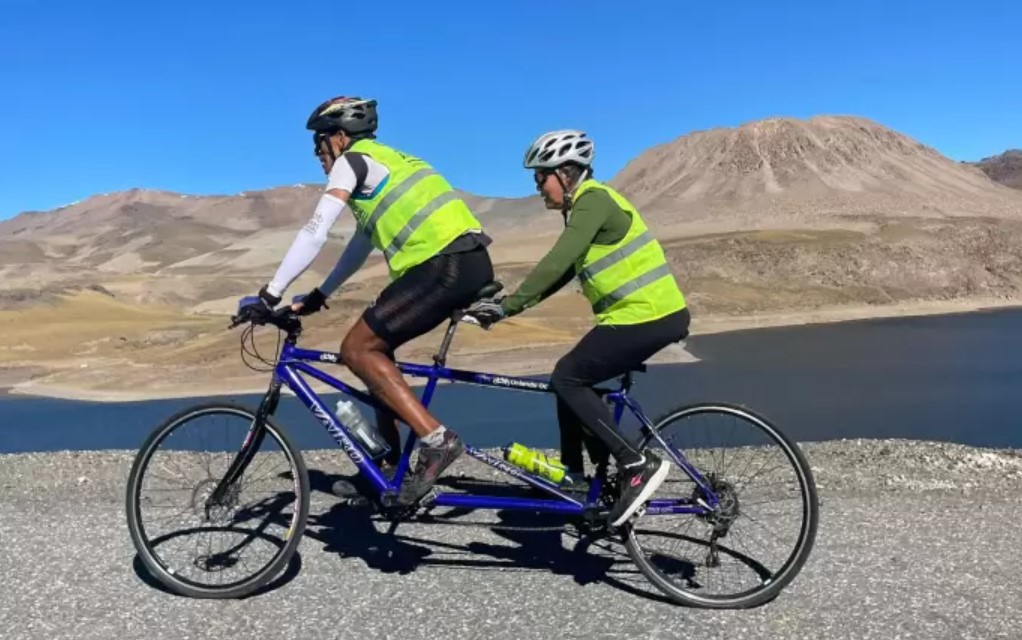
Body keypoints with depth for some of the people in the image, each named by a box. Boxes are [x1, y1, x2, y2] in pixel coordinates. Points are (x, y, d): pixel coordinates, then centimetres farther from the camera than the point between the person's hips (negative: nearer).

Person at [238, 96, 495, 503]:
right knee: (375, 346, 19)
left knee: (357, 349, -4)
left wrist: (272, 293, -2)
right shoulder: (382, 164, 31)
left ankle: (435, 439, -10)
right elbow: (362, 243, 35)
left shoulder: (353, 161, 3)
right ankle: (387, 462, 24)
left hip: (447, 264, -10)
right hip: (469, 262, 10)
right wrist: (319, 295, 37)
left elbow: (315, 233, -6)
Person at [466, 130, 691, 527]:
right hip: (647, 313, 10)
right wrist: (509, 302, 10)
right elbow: (560, 272, 17)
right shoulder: (584, 207, 18)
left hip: (648, 315, -10)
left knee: (567, 378, -8)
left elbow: (556, 264, -23)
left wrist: (507, 306, -22)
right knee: (573, 379, 14)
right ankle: (574, 477, 25)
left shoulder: (594, 200, -13)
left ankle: (638, 464, -9)